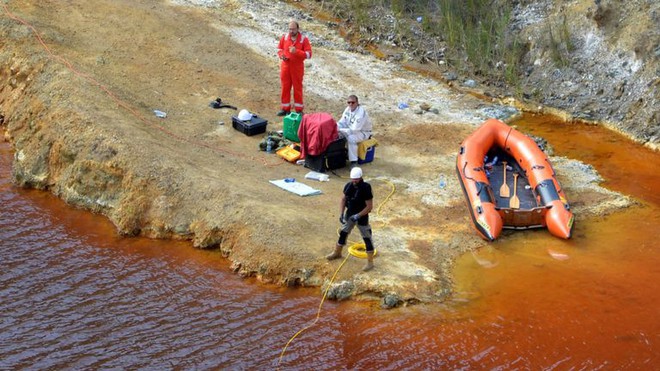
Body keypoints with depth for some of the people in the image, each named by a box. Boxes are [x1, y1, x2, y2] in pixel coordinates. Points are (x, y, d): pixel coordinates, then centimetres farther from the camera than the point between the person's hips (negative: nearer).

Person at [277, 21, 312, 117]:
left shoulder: (304, 39, -11)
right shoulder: (284, 37, -2)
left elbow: (308, 54, -14)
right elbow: (279, 48, 11)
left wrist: (296, 51, -27)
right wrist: (281, 55, -12)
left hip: (297, 68, -3)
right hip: (285, 66, 3)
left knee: (297, 88, 5)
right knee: (285, 87, 8)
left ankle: (299, 110, 14)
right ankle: (285, 109, 19)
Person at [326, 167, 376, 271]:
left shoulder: (366, 188, -24)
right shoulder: (348, 186, -7)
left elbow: (369, 206, -22)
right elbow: (343, 200, 4)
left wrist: (357, 216, -26)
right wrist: (341, 214, -7)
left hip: (362, 216, -6)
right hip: (349, 215, 6)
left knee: (367, 239, 2)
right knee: (343, 233, 20)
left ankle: (370, 262, 9)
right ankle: (337, 253, 41)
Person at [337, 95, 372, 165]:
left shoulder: (361, 112, -29)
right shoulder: (348, 109, -6)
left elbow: (354, 130, -32)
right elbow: (342, 122, 2)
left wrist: (340, 130, -34)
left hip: (363, 132, -7)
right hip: (351, 129, 7)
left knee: (351, 138, -36)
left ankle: (354, 161, -26)